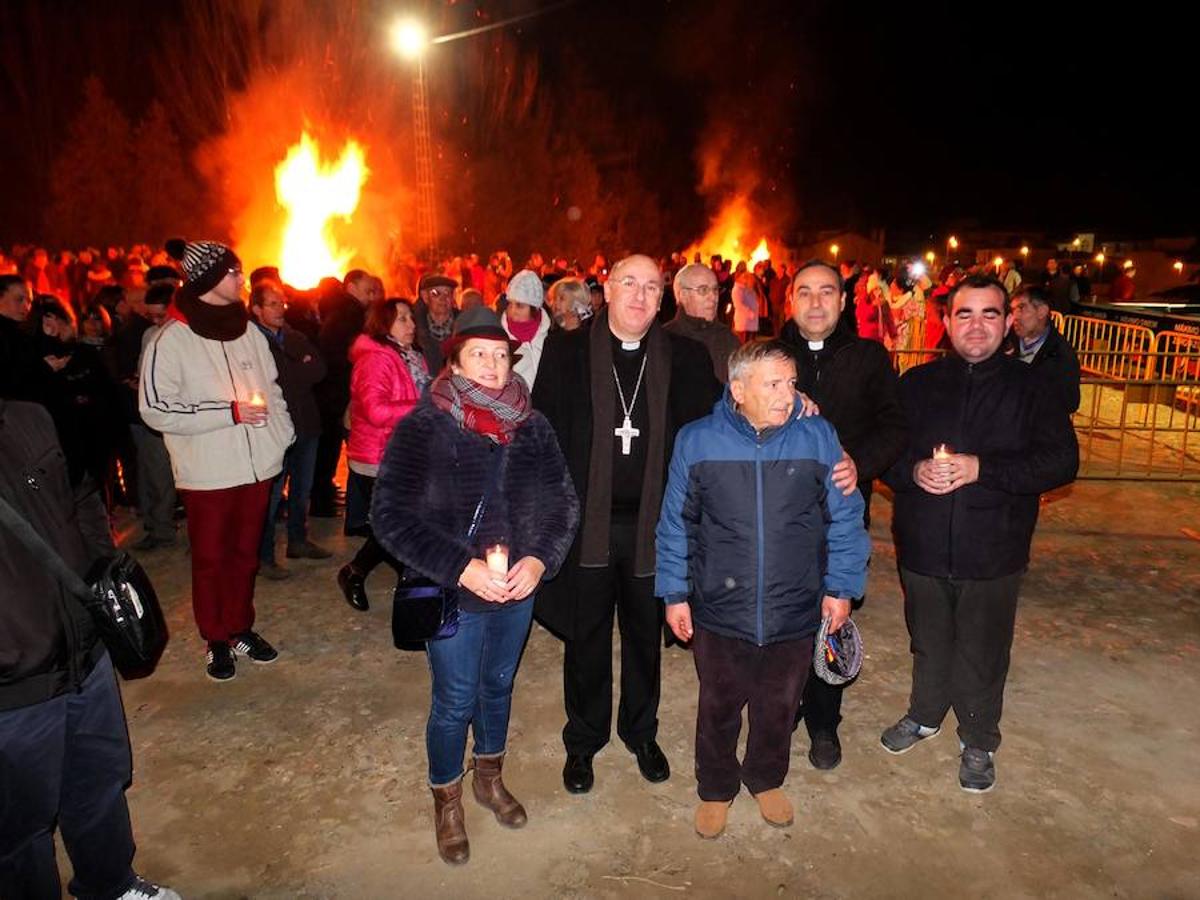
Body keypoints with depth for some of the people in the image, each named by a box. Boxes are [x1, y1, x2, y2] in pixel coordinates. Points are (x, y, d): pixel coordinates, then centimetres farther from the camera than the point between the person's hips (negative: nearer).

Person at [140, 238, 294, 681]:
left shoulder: (248, 331, 5)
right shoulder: (171, 340, -11)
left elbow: (271, 389, 14)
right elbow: (156, 409, -15)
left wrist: (281, 436, 2)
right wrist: (230, 411, -16)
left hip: (256, 465, 4)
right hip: (207, 473, -4)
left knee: (245, 552, 15)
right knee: (210, 557, 10)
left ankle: (241, 627, 32)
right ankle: (216, 640, 26)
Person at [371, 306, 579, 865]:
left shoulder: (531, 426, -3)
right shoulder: (422, 427, -14)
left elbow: (564, 501, 2)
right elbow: (390, 516, -16)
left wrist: (539, 559, -15)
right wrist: (461, 568, -23)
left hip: (519, 589, 4)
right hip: (452, 595, -4)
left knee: (499, 686, 22)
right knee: (455, 702, 10)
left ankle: (489, 778, 48)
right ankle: (446, 802, 37)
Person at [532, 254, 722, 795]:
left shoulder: (684, 358, 0)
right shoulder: (566, 351, -3)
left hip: (653, 524, 1)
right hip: (585, 522, -1)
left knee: (645, 636, 19)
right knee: (586, 639, 15)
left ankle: (640, 732, 42)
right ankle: (583, 741, 37)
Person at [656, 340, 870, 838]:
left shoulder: (818, 437, -9)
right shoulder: (696, 441, -11)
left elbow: (844, 518, 0)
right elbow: (676, 525, -2)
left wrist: (841, 587, 1)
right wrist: (675, 594, 1)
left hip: (794, 610, 1)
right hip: (719, 610, -1)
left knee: (779, 707, 21)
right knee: (719, 708, 18)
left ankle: (766, 779, 49)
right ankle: (716, 788, 43)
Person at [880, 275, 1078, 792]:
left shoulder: (1031, 387, -4)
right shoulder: (917, 383, 3)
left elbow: (1062, 459, -11)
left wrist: (981, 469, -21)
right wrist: (914, 470, -18)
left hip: (992, 551, -2)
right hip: (923, 544, 2)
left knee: (982, 654, 11)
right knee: (928, 642, 20)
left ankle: (979, 742, 34)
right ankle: (924, 714, 44)